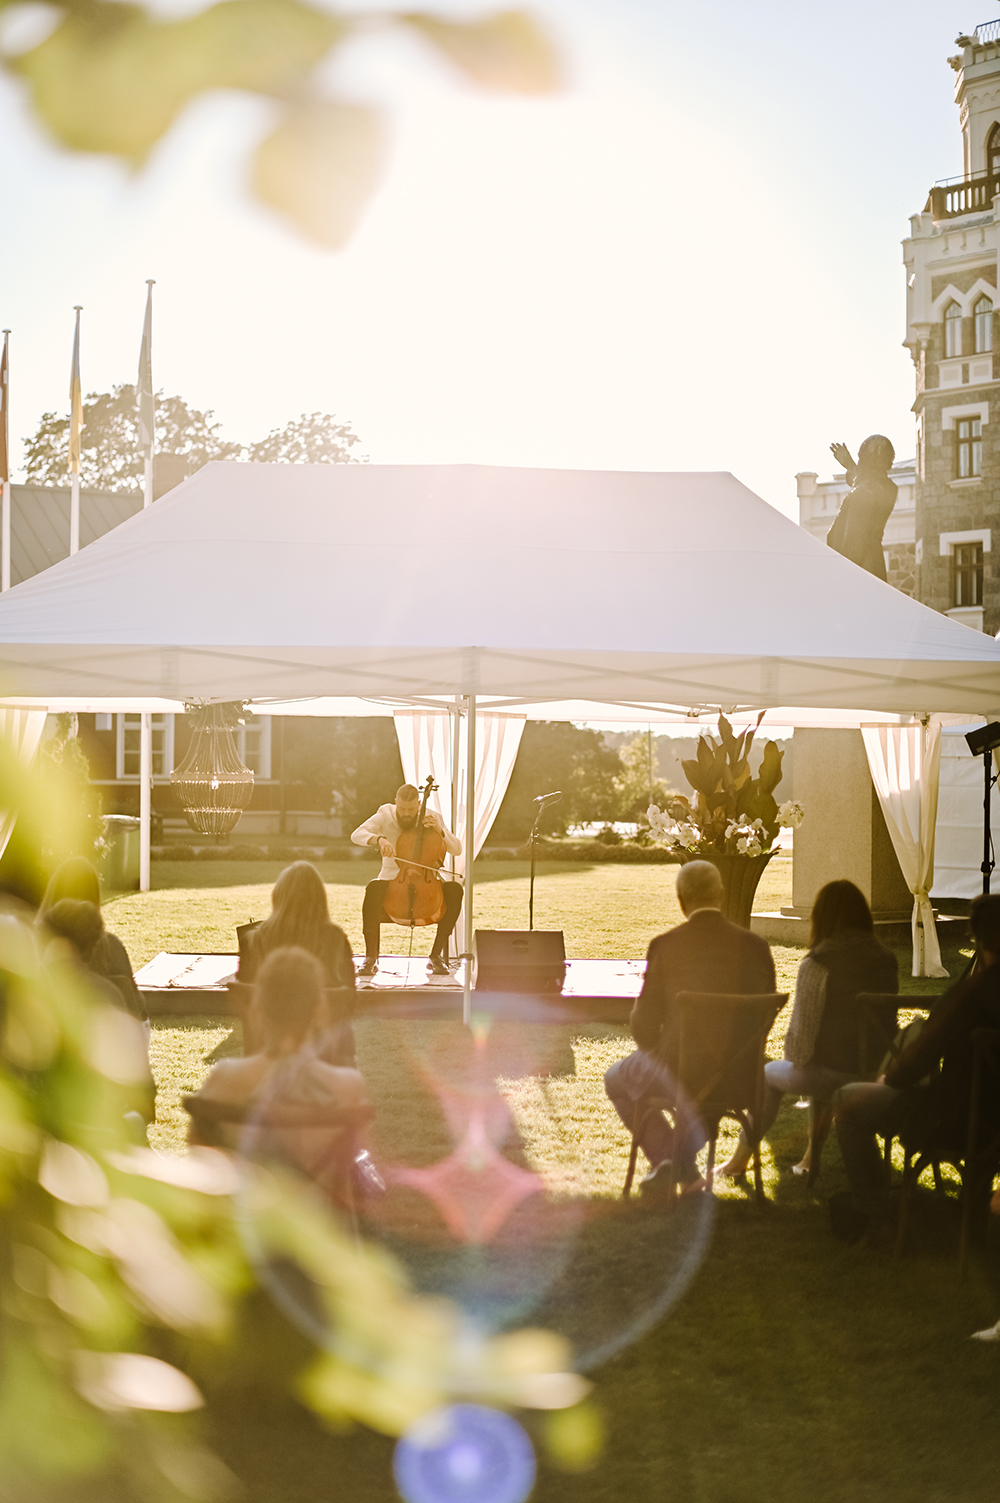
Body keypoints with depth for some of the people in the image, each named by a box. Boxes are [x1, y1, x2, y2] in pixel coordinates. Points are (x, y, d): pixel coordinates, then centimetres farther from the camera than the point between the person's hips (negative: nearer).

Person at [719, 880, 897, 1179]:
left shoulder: (816, 965, -16)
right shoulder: (887, 961, -1)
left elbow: (802, 1033, -12)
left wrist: (795, 1060, 9)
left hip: (833, 1075, -4)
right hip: (877, 1075, 4)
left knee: (770, 1073, 27)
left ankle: (741, 1159, 39)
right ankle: (813, 1155, 40)